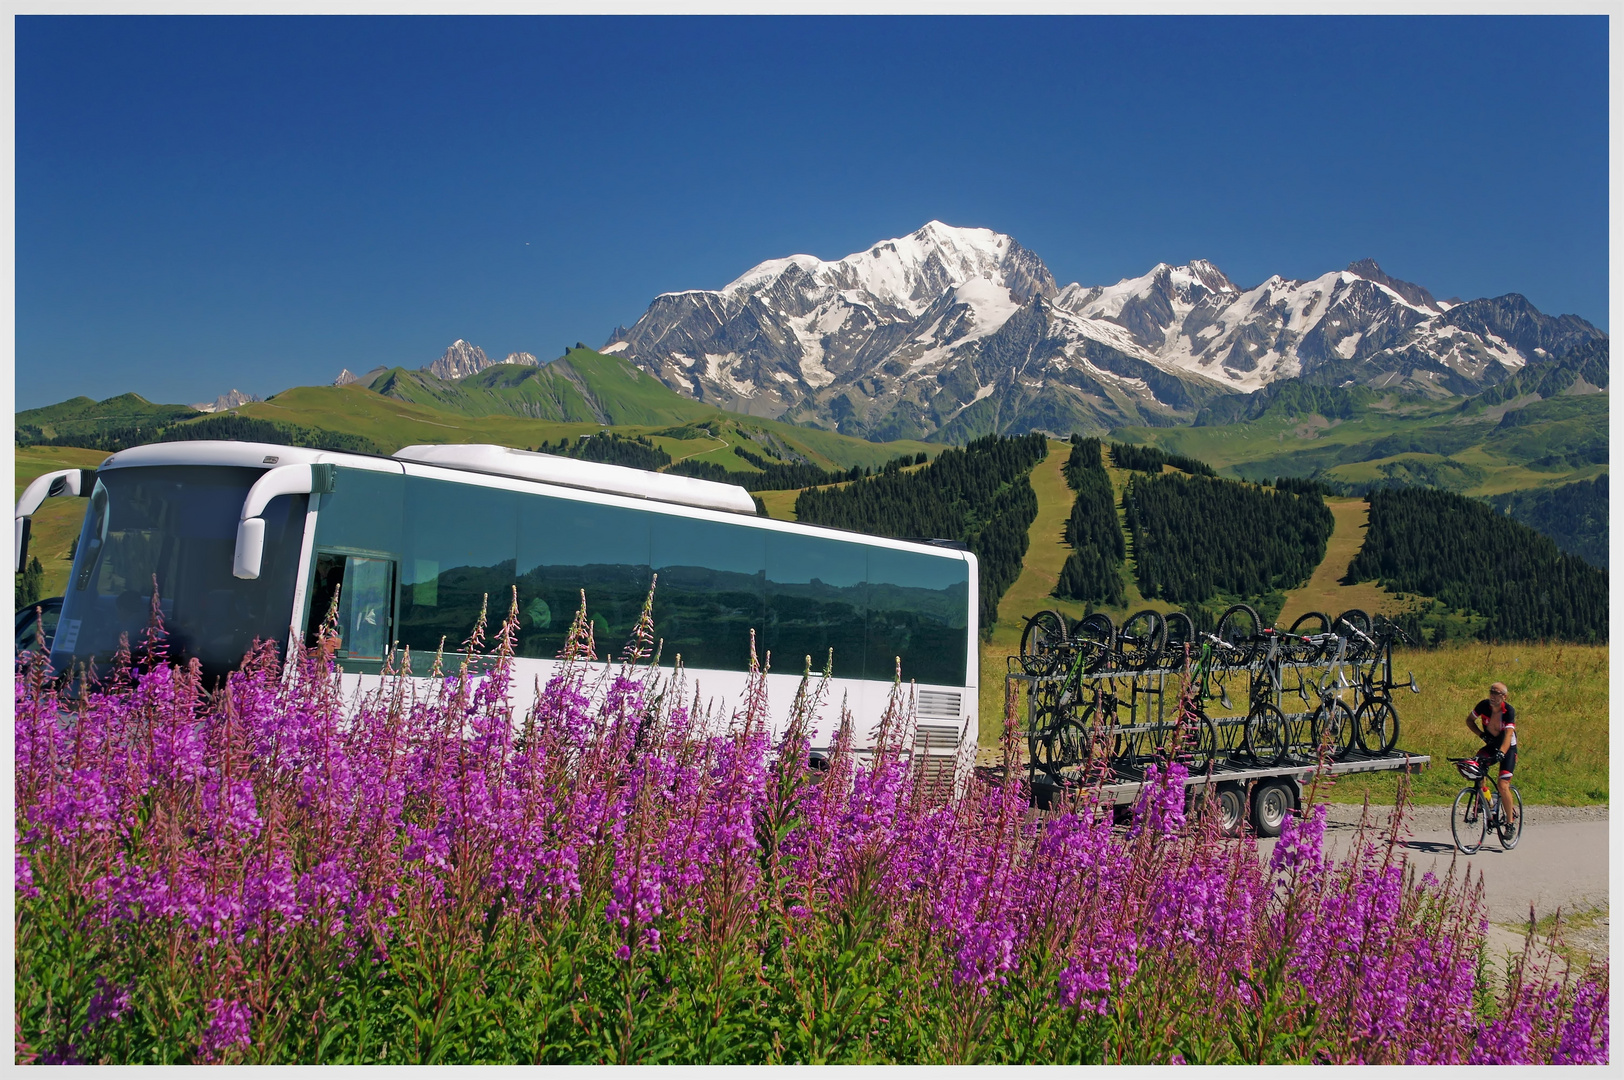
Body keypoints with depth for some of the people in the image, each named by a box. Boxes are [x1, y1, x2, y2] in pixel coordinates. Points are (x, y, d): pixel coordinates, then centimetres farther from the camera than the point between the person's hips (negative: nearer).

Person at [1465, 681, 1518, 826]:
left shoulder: (1509, 711, -25)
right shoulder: (1483, 705, -14)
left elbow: (1508, 734, -36)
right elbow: (1469, 720, 2)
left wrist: (1501, 752, -51)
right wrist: (1482, 734, -15)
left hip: (1508, 749, -3)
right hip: (1491, 746, 4)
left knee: (1503, 786, -16)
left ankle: (1511, 820, 2)